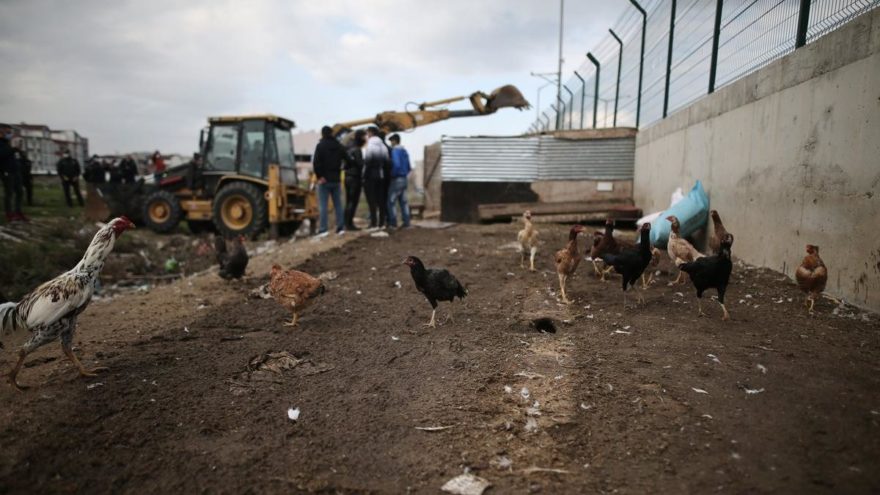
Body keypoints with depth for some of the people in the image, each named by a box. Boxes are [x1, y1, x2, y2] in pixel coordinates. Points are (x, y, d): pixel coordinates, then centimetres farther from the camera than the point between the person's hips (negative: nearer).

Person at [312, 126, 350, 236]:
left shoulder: (320, 146, -8)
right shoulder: (339, 146, 8)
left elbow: (316, 162, -17)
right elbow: (347, 160, 7)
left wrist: (319, 176, -13)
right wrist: (339, 169, 13)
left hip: (324, 180, -4)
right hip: (336, 179, 4)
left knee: (323, 205, -2)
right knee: (338, 204, 10)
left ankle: (323, 229, -4)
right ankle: (341, 227, 10)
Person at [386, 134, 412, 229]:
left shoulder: (395, 150, -12)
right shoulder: (404, 151, 14)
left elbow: (396, 165, -24)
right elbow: (409, 167, 15)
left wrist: (392, 174, -11)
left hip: (396, 179, -8)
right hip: (404, 179, 8)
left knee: (391, 201, -3)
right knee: (403, 201, 11)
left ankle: (393, 222, -3)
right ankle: (406, 222, 11)